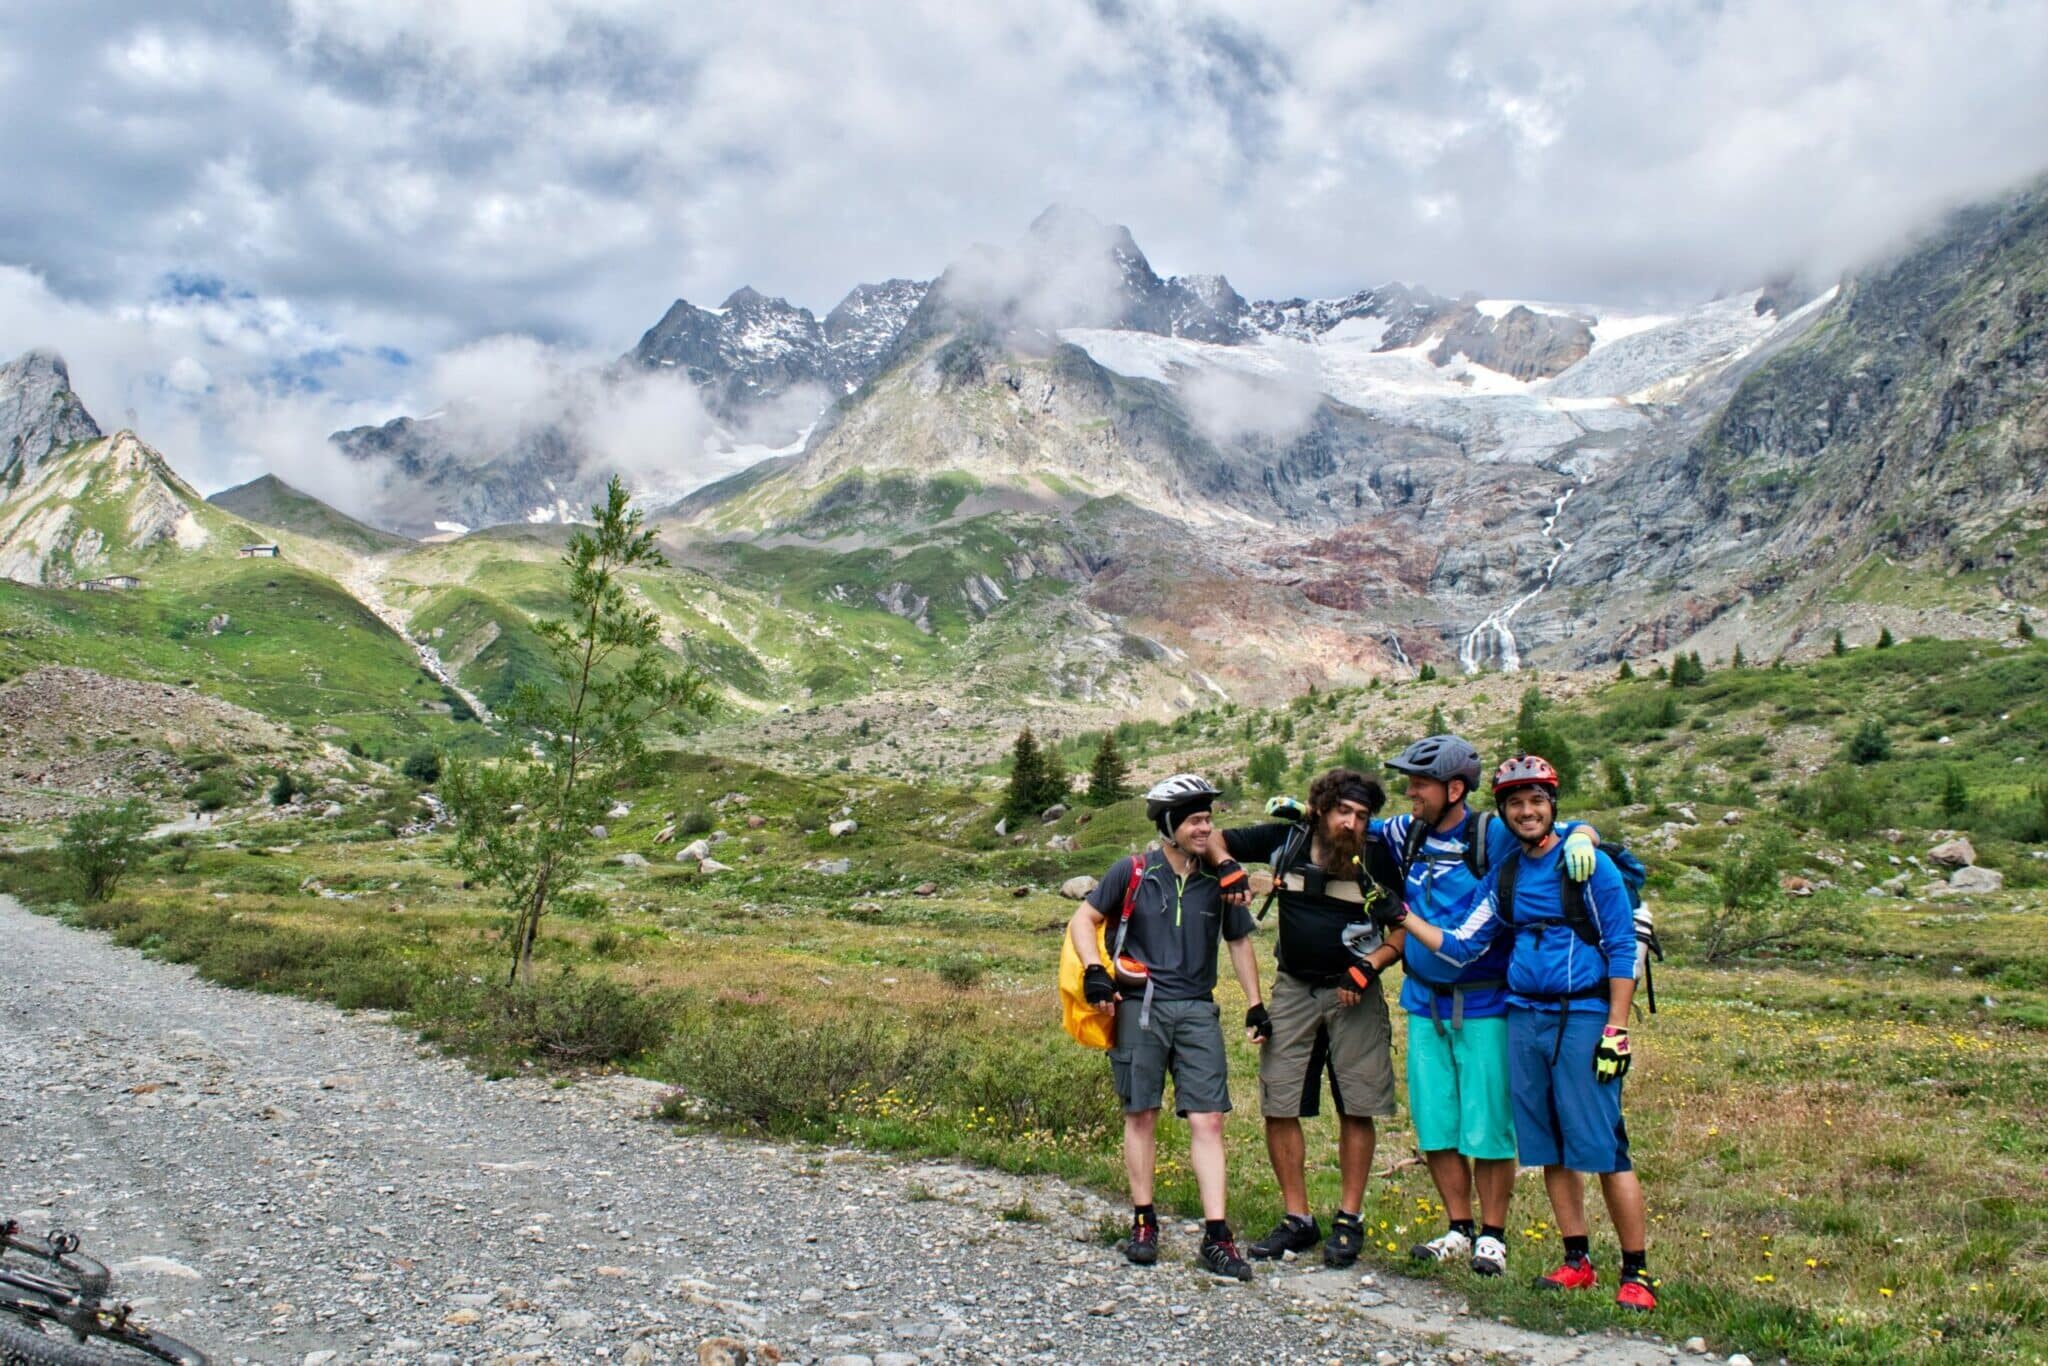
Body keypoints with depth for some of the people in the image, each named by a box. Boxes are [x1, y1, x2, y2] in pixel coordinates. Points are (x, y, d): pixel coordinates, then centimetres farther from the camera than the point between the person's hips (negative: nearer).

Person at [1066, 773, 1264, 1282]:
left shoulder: (1219, 880, 4)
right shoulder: (1133, 872, -4)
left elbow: (1239, 942, 15)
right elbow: (1084, 919, 4)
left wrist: (1256, 1005, 11)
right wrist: (1094, 972, -11)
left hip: (1197, 1010, 2)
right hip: (1140, 1006, -1)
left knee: (1207, 1120, -4)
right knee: (1141, 1114, 7)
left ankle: (1216, 1235, 0)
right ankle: (1143, 1221, 20)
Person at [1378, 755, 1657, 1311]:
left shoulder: (1590, 864, -4)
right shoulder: (1504, 877, 11)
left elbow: (1622, 950, -5)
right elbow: (1461, 948, 8)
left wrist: (1616, 1030, -10)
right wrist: (1401, 918, -2)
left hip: (1583, 1017, -5)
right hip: (1524, 1019, 5)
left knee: (1604, 1148, -6)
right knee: (1551, 1149, 9)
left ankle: (1636, 1272, 4)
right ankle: (1577, 1261, 20)